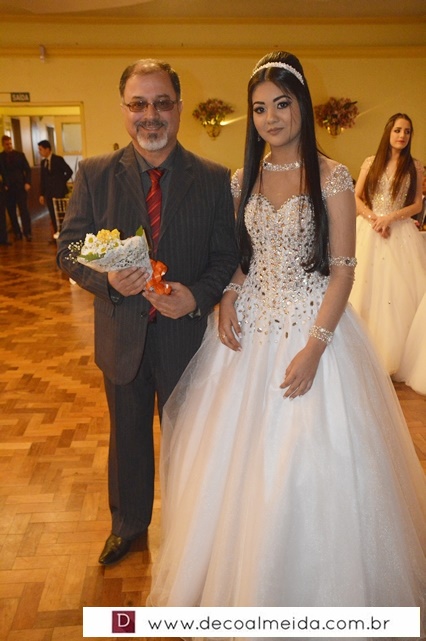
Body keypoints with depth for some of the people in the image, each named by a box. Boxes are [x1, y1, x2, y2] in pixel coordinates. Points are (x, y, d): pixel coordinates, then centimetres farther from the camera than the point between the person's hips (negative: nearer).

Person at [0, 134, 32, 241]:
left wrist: (27, 183, -6)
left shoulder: (20, 155, 6)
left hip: (20, 187, -1)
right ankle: (17, 233, 11)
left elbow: (28, 169, 6)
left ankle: (27, 232, -1)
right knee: (11, 212, 4)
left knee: (24, 210, -4)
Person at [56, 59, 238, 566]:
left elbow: (226, 257, -6)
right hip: (122, 334, 1)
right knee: (127, 434, 21)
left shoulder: (213, 179, -6)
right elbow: (68, 249, -4)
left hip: (186, 331, -1)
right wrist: (107, 278, -25)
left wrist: (197, 296, -26)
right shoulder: (94, 174, -4)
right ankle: (128, 523, 48)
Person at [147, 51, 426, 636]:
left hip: (311, 325, -4)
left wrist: (315, 346, -18)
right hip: (248, 328, 5)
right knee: (238, 456, 12)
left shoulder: (332, 178, -7)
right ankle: (240, 575, 39)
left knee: (304, 458, 3)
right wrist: (228, 298, -4)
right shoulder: (244, 179, 8)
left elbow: (343, 269, -10)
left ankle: (310, 584, 31)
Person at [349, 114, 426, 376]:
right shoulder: (371, 163, 7)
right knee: (368, 287, -1)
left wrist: (390, 217, -12)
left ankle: (395, 355, 8)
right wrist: (373, 219, -10)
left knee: (399, 288, -3)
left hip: (401, 232, 0)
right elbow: (355, 198, 4)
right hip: (370, 230, 0)